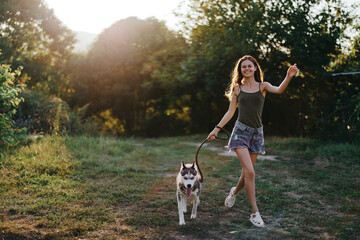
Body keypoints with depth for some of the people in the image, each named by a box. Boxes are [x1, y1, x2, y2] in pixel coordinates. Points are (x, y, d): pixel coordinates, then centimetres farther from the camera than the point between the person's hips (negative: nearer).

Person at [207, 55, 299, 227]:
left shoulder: (263, 86, 6)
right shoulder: (237, 88, 8)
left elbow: (279, 90, -16)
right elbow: (230, 112, 12)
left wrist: (289, 77, -34)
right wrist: (217, 129, 7)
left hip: (257, 132, 2)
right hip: (241, 131, -2)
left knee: (246, 173, 9)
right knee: (249, 172, -14)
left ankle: (234, 191, 42)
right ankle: (255, 212, -5)